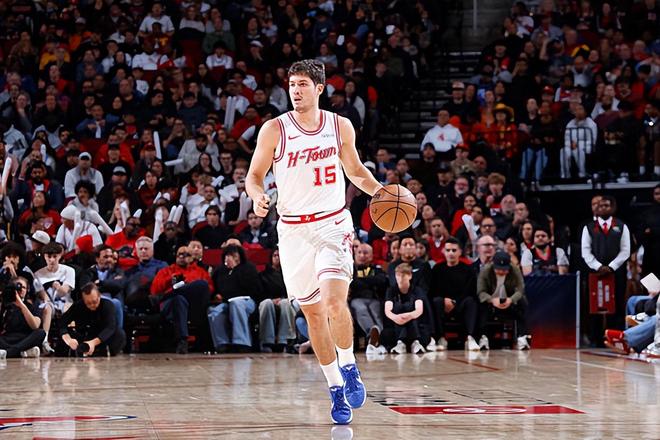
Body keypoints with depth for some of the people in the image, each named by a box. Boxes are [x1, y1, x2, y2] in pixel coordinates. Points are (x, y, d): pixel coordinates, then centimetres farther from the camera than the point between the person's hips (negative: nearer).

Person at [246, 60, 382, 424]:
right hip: (293, 229, 1)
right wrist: (258, 196, -20)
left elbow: (355, 170, 16)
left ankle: (349, 368, 4)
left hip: (333, 223, -1)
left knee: (335, 301, -20)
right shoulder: (274, 130, -3)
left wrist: (380, 191, -1)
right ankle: (336, 389, 16)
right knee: (313, 312, 4)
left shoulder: (340, 126, 2)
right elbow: (254, 176, 2)